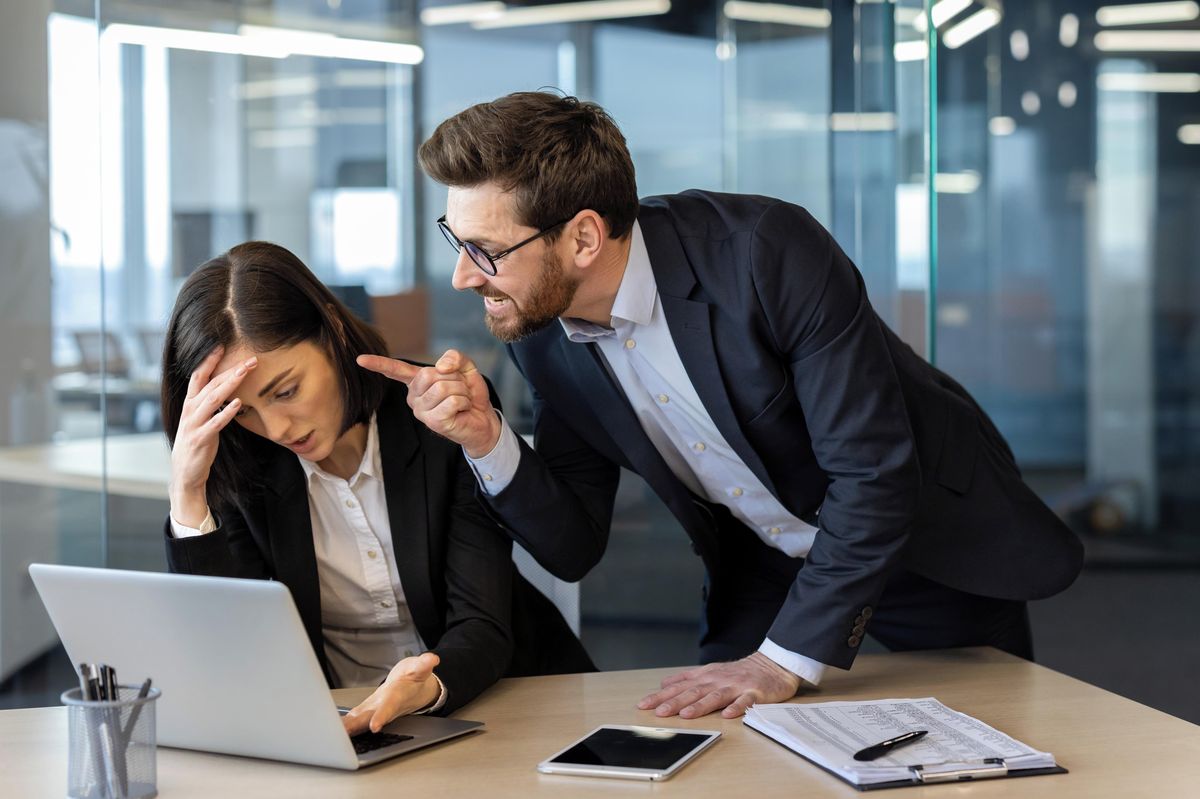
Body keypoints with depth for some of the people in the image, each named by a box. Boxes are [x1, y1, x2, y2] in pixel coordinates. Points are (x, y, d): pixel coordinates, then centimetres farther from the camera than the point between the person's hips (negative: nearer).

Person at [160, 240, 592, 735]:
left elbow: (481, 626, -15)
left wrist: (426, 689, -38)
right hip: (333, 724, 2)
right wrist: (188, 495, -20)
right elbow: (223, 653, -11)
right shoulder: (240, 467, -6)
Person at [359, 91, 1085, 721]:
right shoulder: (543, 335, -14)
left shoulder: (767, 252, -32)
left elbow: (874, 473, -30)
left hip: (931, 541, -4)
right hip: (765, 571, 4)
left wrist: (785, 660, -31)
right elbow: (573, 548, -7)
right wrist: (486, 441, -25)